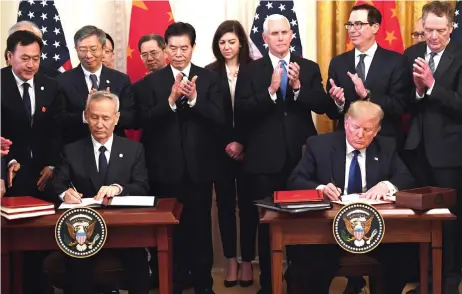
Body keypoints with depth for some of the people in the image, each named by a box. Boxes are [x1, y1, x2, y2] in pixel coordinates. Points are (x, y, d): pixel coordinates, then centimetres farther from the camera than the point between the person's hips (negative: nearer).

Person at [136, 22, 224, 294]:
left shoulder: (208, 79, 2)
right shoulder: (152, 81, 1)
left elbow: (219, 118, -7)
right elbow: (146, 122, -9)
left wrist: (194, 99, -22)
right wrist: (171, 99, -23)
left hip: (199, 167, 0)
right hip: (167, 168, 0)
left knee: (200, 226, 8)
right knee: (171, 228, 9)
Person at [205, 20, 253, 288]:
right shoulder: (210, 73, 1)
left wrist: (243, 144, -8)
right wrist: (228, 144, -8)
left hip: (248, 149, -1)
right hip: (221, 150, 1)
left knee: (247, 203, 4)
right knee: (225, 204, 7)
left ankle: (247, 260, 14)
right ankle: (231, 260, 16)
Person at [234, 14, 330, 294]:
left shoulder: (309, 68, 6)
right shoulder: (251, 71, 1)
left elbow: (322, 106, -4)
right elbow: (242, 112, -10)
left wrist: (298, 86, -18)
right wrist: (271, 90, -22)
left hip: (300, 156, 1)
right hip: (265, 159, -1)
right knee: (267, 224, 6)